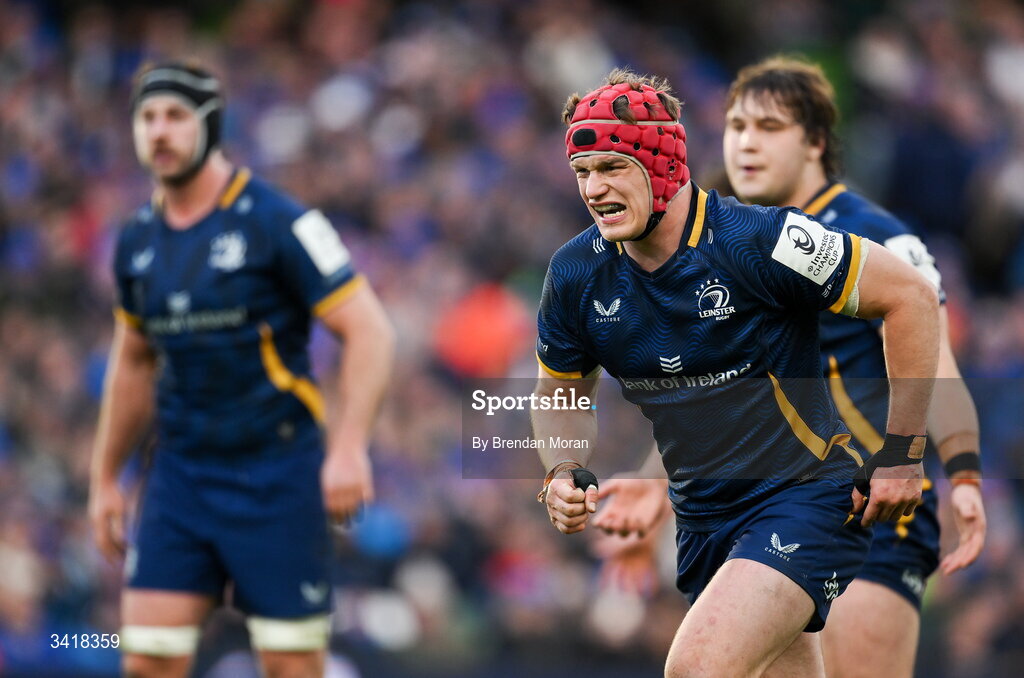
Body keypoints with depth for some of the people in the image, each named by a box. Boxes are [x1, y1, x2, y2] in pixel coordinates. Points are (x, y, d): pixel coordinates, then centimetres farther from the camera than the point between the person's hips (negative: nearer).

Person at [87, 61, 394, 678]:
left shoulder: (278, 222, -10)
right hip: (181, 476, 5)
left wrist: (349, 448, -23)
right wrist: (105, 478, 23)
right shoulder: (138, 240, 8)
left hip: (278, 472, -5)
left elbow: (370, 331, -12)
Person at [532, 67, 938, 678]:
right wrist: (563, 474, -4)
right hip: (702, 520, 7)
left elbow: (911, 296, -14)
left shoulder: (756, 241, -21)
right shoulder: (577, 274, -3)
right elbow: (561, 392, 17)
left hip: (805, 496, -7)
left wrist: (903, 453, -12)